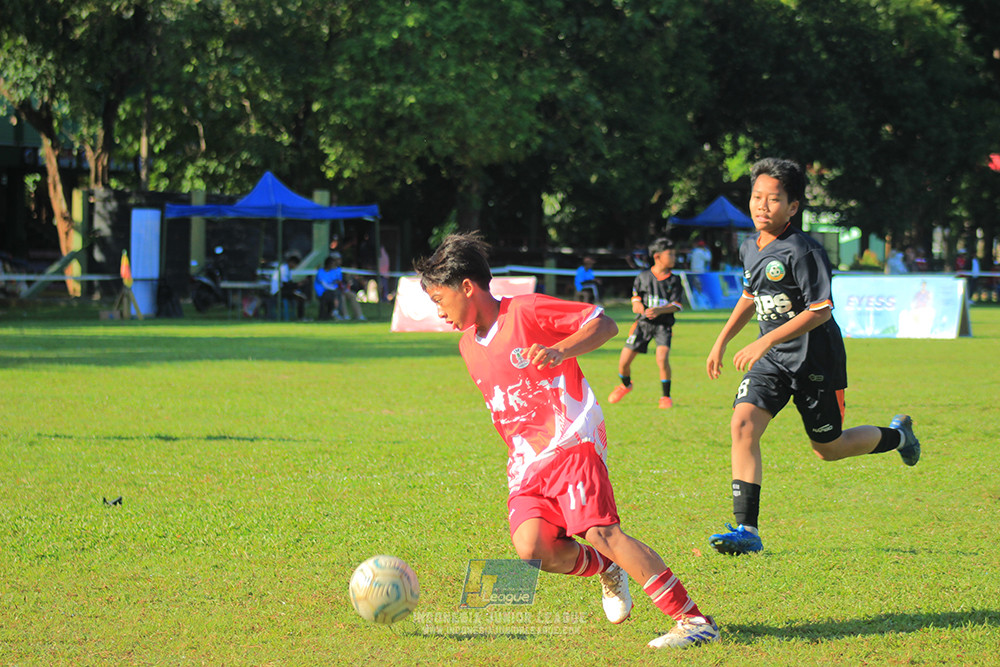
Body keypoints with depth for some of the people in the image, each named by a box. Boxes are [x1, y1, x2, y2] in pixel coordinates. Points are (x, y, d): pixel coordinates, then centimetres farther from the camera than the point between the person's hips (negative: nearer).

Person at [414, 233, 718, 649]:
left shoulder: (526, 311, -6)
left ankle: (694, 621, -21)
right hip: (527, 463, 7)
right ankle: (605, 569, 13)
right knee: (532, 548, -18)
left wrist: (560, 352, -22)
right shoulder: (468, 344, 17)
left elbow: (604, 324, -7)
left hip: (572, 443, -7)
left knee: (600, 532, -23)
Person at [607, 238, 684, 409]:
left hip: (663, 325, -1)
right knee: (624, 362, -1)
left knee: (662, 358, -25)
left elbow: (676, 305, -7)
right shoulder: (643, 277, 0)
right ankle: (626, 385, 34)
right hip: (643, 323, 1)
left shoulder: (674, 280, -1)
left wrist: (659, 310, -24)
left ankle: (666, 396, -6)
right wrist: (637, 304, -7)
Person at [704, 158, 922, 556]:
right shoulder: (749, 248, 5)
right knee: (742, 424, -16)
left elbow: (821, 310, -24)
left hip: (814, 359, -6)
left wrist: (765, 342, -28)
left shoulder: (802, 251, -20)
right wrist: (722, 341, 18)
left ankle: (897, 435, 40)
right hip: (772, 359, 6)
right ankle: (747, 531, -17)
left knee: (829, 449, 8)